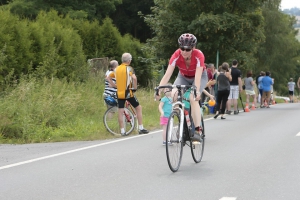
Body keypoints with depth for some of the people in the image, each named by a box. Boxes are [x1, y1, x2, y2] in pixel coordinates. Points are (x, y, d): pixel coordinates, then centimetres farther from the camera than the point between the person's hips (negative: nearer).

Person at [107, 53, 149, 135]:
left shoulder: (116, 69, 10)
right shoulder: (129, 68, -7)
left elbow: (108, 78, 16)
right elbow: (134, 78, -24)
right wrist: (135, 87, -9)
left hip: (119, 93, 5)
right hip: (128, 92, -4)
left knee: (120, 112, 6)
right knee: (138, 107, 10)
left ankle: (122, 131, 4)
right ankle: (141, 128, 8)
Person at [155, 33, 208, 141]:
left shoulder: (198, 55, -34)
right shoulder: (176, 55, -29)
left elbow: (198, 76, -41)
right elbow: (167, 74, -34)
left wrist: (197, 91, -56)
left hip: (200, 76, -3)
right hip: (183, 77, 3)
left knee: (193, 98, -28)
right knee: (174, 95, -22)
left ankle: (198, 130, -23)